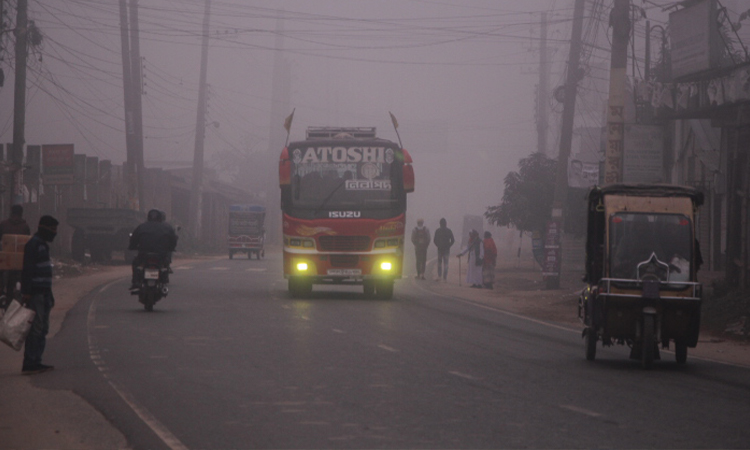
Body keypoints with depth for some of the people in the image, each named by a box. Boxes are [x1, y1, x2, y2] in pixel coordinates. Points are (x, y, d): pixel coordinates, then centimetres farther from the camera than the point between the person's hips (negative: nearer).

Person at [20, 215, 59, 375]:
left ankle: (36, 362, 15)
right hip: (36, 294, -10)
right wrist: (26, 293, -24)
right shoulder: (33, 245, -13)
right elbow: (27, 270, -19)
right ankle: (29, 364, -10)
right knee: (36, 329, -11)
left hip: (43, 294, 10)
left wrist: (49, 295, 25)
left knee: (42, 329, 11)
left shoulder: (43, 245, 19)